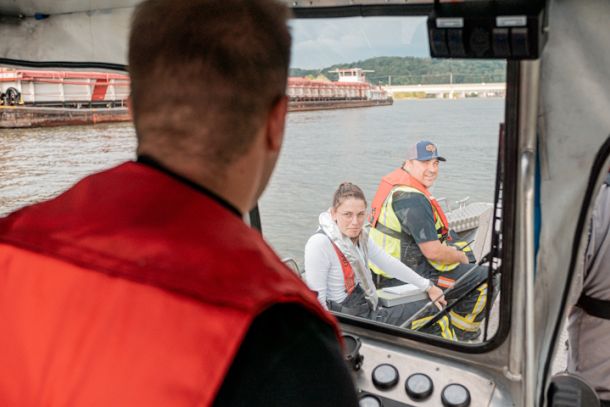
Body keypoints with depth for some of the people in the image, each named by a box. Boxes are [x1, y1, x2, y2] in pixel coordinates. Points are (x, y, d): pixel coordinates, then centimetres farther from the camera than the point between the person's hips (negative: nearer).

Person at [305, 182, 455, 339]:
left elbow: (388, 263, 12)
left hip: (370, 313, 8)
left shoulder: (360, 235, 0)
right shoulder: (319, 244, -23)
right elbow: (316, 301, -22)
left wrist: (428, 287, 17)